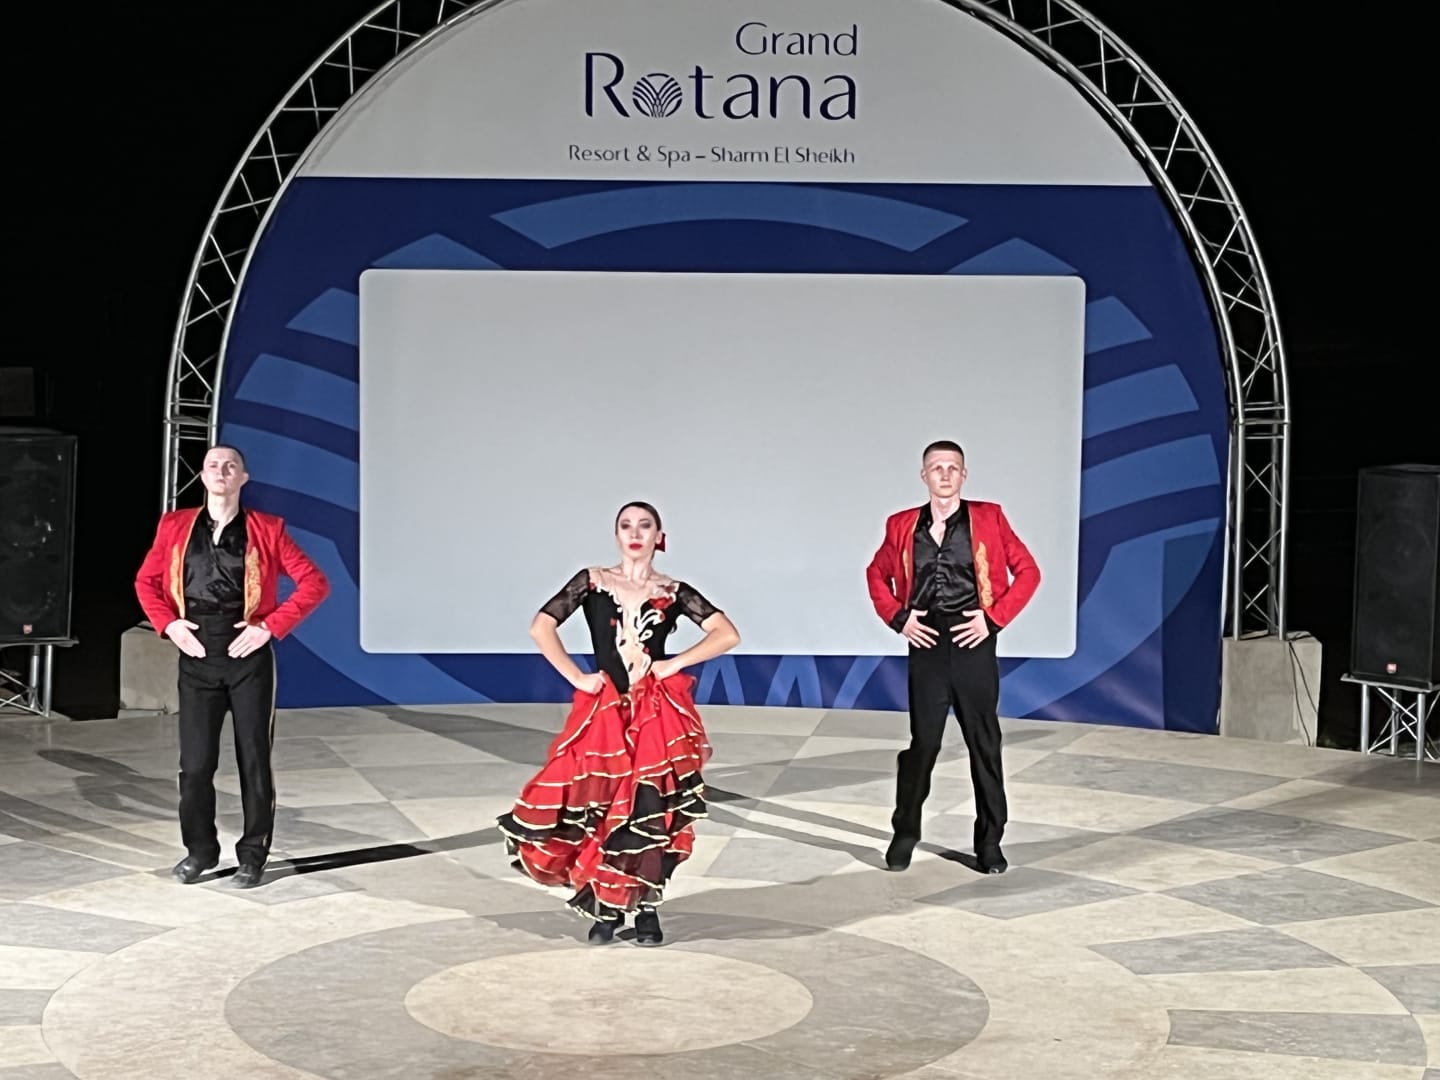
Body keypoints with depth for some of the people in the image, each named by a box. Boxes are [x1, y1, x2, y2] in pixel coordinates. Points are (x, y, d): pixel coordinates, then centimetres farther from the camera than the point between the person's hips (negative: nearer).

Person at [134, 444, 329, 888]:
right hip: (196, 657, 1)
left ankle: (252, 856, 16)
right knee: (195, 764, 1)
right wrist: (168, 623, -1)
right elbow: (146, 581, 16)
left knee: (254, 760, 3)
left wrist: (271, 626, -10)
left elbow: (314, 582, -2)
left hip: (248, 656, -1)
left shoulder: (266, 530, 1)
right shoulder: (175, 527, 8)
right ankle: (200, 850, 21)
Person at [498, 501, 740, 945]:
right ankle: (605, 907, 14)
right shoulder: (591, 582, 3)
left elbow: (727, 634, -2)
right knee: (600, 809, -2)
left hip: (659, 714, 0)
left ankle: (646, 908, 12)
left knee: (651, 812, -2)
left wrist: (674, 664, -7)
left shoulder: (673, 592, 4)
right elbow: (541, 628, -4)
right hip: (604, 711, 0)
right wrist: (576, 677, -8)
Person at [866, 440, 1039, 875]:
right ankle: (905, 833, 18)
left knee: (984, 744, 4)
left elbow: (1027, 571, 3)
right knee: (922, 742, 2)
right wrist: (897, 617, 3)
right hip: (927, 644, 1)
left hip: (973, 643, 0)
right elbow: (877, 574, 18)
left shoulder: (987, 518, 1)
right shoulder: (903, 526, 6)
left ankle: (989, 841, 15)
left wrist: (994, 617, -6)